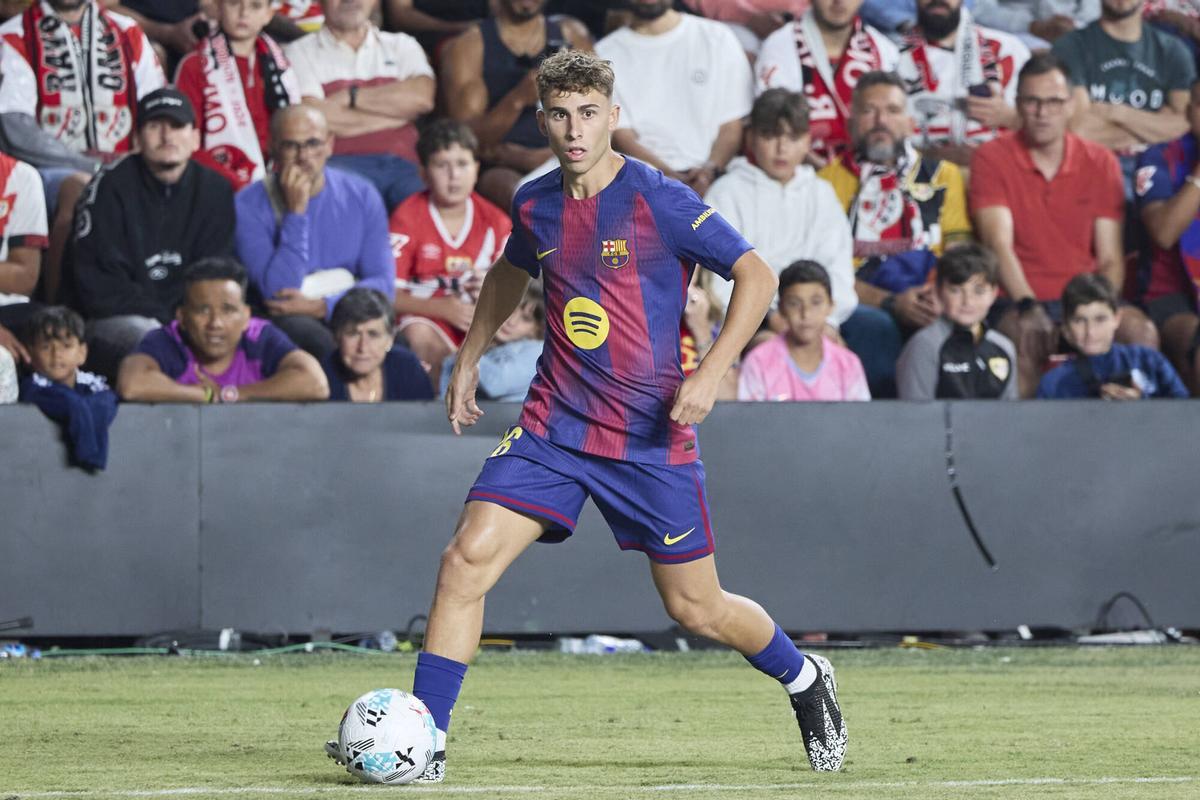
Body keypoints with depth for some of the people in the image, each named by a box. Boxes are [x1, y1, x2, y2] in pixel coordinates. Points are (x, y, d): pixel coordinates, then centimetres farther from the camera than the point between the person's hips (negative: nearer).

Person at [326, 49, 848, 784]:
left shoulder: (659, 201, -13)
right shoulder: (535, 205, 4)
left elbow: (757, 276, -11)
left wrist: (712, 372, -21)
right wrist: (469, 358, 25)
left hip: (652, 435, -4)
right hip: (555, 422, 4)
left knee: (696, 609, 4)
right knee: (468, 559, -13)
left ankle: (805, 681, 34)